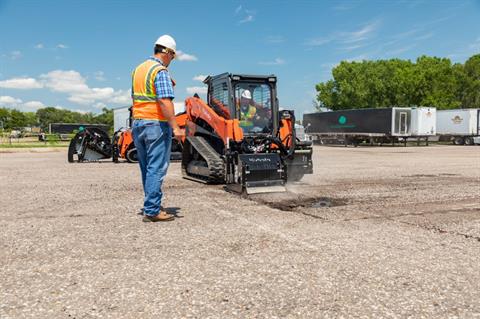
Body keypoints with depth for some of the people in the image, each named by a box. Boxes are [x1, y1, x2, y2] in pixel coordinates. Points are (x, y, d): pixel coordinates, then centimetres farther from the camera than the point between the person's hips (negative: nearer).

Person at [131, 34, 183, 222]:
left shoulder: (138, 69, 16)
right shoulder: (160, 71, -11)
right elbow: (165, 101, -21)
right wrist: (175, 127, -22)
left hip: (137, 124, 8)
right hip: (157, 124, -8)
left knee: (147, 169, 14)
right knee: (156, 169, -4)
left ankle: (152, 206, 23)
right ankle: (152, 211, -2)